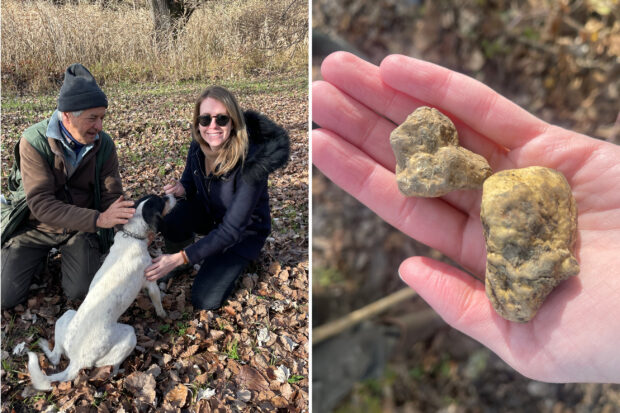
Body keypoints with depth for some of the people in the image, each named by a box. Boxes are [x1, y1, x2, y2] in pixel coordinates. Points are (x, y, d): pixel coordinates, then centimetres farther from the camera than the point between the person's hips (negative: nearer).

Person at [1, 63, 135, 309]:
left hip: (81, 227, 2)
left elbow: (112, 196, -12)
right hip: (37, 227, -1)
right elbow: (41, 204, -30)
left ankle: (67, 253, 21)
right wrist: (98, 219, -41)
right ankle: (41, 256, 26)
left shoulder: (104, 144, -13)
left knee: (81, 292, -9)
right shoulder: (34, 141, -23)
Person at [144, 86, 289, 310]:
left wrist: (180, 258, -38)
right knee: (172, 222, -30)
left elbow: (232, 229, -35)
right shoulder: (198, 147, -17)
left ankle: (236, 261, 15)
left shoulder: (251, 162, -36)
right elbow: (189, 181, 4)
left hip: (244, 230, -4)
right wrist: (182, 189, -24)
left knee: (204, 301, -11)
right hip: (209, 213, 4)